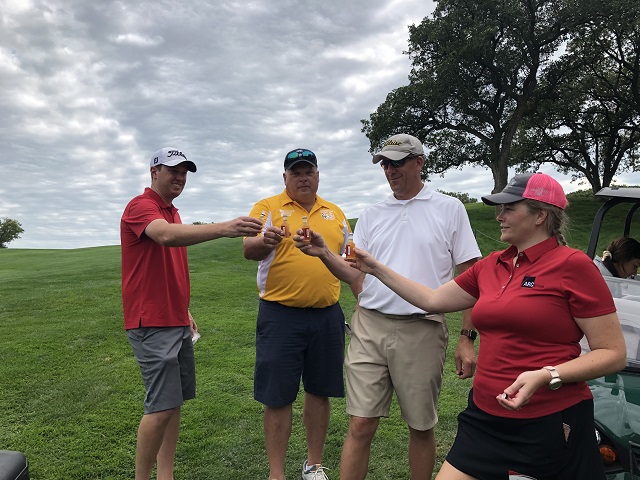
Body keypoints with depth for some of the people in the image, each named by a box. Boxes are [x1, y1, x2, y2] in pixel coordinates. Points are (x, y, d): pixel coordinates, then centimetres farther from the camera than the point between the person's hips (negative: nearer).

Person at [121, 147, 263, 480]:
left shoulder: (172, 213, 18)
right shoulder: (140, 206, -10)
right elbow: (166, 235, -34)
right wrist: (223, 228, -45)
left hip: (176, 321, 9)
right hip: (152, 324, -9)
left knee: (175, 401, 11)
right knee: (162, 406, -7)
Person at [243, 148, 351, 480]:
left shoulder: (336, 213, 13)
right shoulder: (267, 207, 1)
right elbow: (248, 250, -11)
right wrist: (265, 242, -33)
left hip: (326, 316, 4)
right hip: (280, 316, -3)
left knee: (319, 392, 13)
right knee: (277, 397, 3)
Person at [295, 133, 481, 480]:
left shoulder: (449, 209, 3)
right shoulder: (370, 216, 12)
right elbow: (357, 278, 7)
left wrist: (467, 338, -4)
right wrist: (324, 254, -10)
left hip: (422, 331, -2)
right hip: (370, 326, 2)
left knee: (421, 426, 13)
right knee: (360, 426, 3)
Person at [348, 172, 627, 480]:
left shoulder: (572, 264, -10)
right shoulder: (490, 266, 8)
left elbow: (613, 353, -9)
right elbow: (432, 300, 15)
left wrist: (546, 376, -23)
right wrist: (377, 269, 15)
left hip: (551, 424, -5)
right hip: (485, 419, 6)